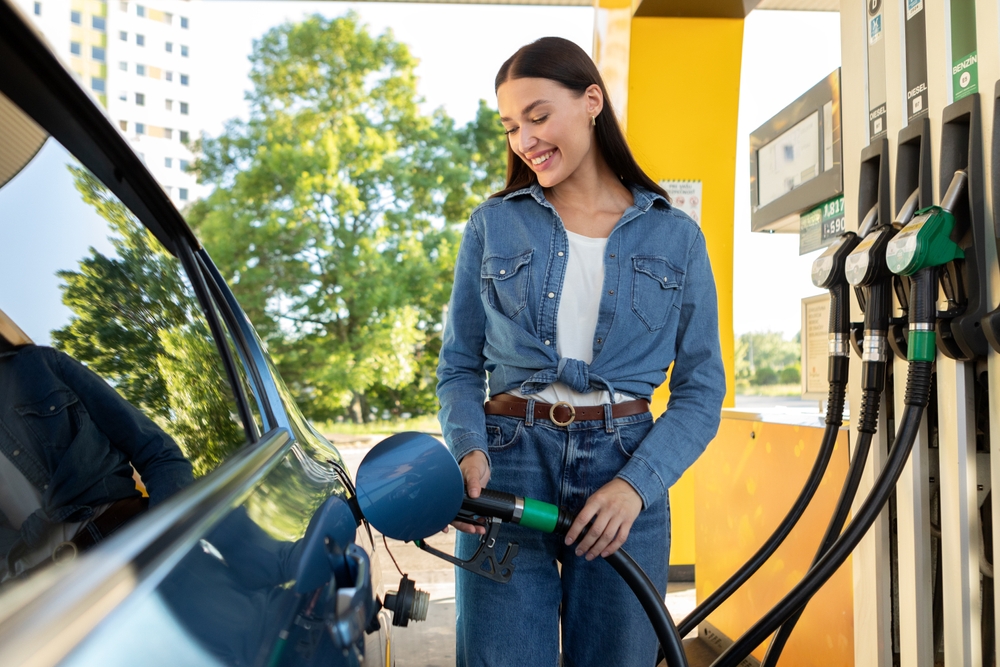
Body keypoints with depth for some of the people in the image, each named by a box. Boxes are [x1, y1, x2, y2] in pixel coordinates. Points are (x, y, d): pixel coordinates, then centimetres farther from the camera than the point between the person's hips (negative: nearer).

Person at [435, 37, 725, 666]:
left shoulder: (675, 237, 4)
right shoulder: (492, 226, 6)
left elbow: (701, 390, 3)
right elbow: (459, 366, 8)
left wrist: (637, 483, -12)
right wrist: (469, 449, -12)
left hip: (626, 473, 1)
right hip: (508, 470, 0)